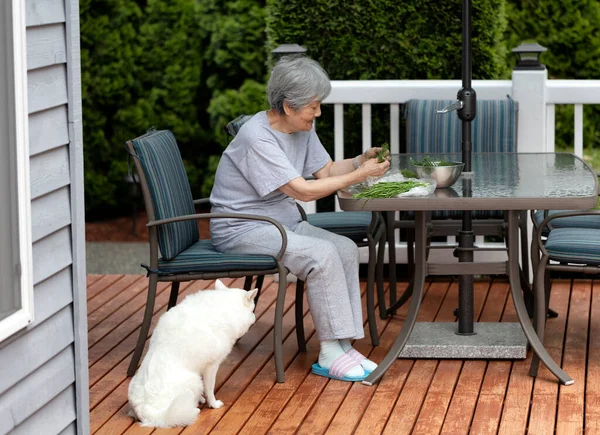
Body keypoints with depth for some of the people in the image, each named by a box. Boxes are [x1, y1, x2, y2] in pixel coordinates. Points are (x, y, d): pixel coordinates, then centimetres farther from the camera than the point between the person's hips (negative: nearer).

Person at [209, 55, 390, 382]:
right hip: (242, 229, -9)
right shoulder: (256, 138, -24)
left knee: (346, 248, -14)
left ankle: (342, 346, -14)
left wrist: (361, 160, -8)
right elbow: (303, 191, -24)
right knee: (322, 254, -28)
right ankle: (330, 354, -22)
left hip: (282, 221, 9)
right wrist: (359, 175, -21)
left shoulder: (302, 128, 4)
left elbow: (326, 171, 11)